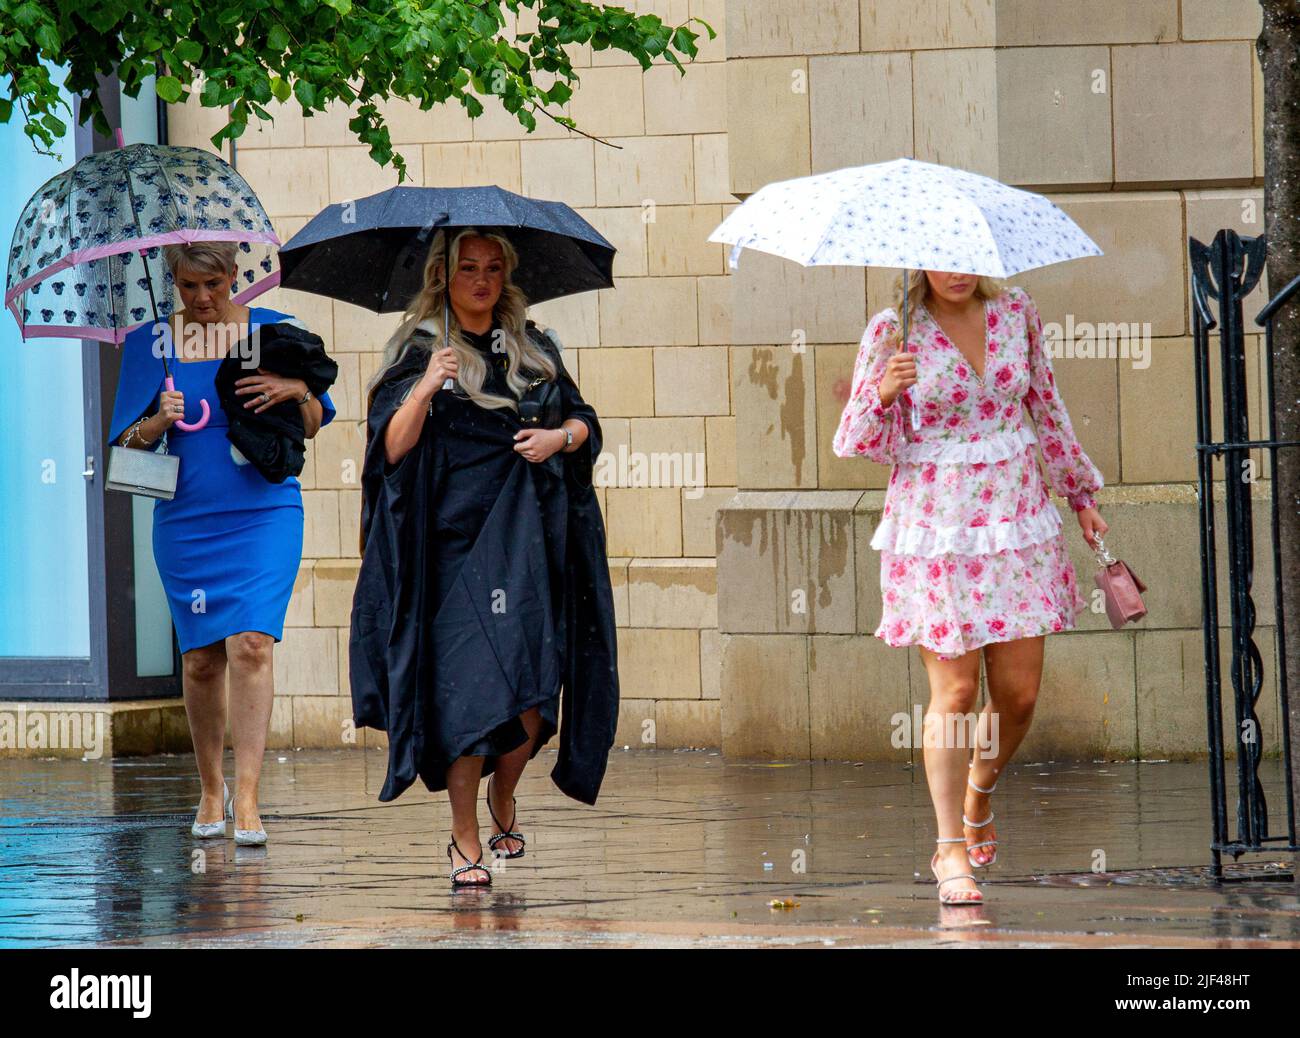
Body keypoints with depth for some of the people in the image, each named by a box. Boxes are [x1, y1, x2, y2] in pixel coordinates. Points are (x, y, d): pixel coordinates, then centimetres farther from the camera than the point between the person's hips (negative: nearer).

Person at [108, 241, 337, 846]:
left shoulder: (275, 331, 5)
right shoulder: (150, 344, 7)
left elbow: (311, 427, 9)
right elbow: (128, 442, 7)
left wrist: (297, 390, -12)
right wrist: (158, 421, -14)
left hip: (264, 514, -1)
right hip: (186, 519, 2)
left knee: (251, 646, -15)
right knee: (201, 659, 4)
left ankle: (246, 798, -18)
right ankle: (211, 791, 22)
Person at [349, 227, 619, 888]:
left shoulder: (530, 348, 14)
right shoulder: (418, 351, 2)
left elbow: (583, 419, 18)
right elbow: (393, 448, -9)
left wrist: (562, 436, -4)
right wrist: (424, 392, -26)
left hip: (527, 540, 3)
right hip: (454, 533, -3)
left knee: (532, 686, -5)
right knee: (470, 688, -10)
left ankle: (502, 800, 23)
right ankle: (464, 840, -1)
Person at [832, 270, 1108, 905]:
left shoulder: (1015, 311, 5)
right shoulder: (893, 331, -6)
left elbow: (1047, 407, 17)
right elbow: (856, 442, -7)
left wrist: (1080, 494, 22)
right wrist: (885, 392, -27)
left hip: (1015, 515, 4)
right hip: (934, 529, -4)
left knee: (1019, 692, 5)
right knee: (954, 692, -7)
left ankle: (977, 798, 33)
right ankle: (952, 852, -1)